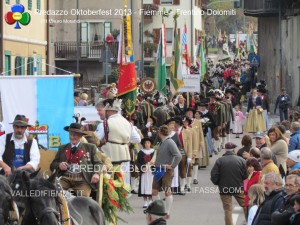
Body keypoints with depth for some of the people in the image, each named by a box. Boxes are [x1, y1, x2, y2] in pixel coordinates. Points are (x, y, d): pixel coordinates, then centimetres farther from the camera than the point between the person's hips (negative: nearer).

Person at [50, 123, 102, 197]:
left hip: (83, 180, -2)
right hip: (65, 178, 2)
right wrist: (59, 165, -4)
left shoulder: (90, 147, 18)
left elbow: (98, 163, 13)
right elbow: (52, 165, 21)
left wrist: (96, 173, -10)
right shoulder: (62, 148, 23)